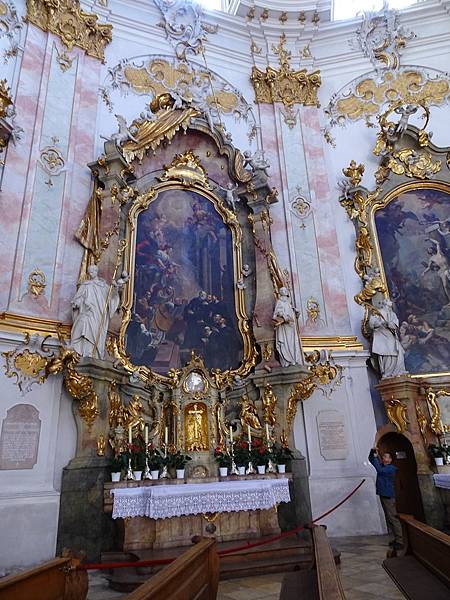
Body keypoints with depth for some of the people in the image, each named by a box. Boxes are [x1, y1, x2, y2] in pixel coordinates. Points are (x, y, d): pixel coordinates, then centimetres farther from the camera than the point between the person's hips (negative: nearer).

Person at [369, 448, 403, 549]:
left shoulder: (391, 468, -11)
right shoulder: (381, 465, 13)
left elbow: (379, 470, -27)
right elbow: (370, 460, 17)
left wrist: (375, 457, -21)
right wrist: (372, 452, -2)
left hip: (388, 496, -9)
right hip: (382, 495, 9)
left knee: (393, 518, -8)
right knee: (388, 518, 13)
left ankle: (399, 541, -4)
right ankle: (396, 538, 21)